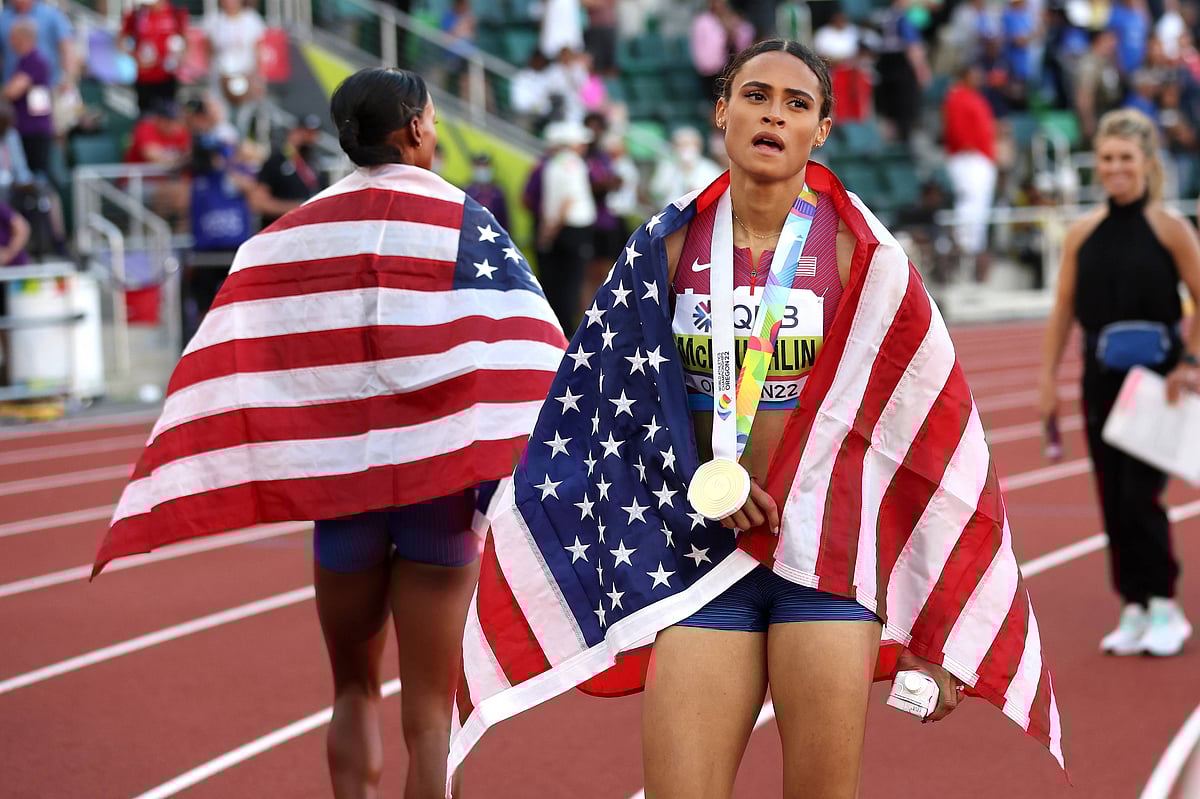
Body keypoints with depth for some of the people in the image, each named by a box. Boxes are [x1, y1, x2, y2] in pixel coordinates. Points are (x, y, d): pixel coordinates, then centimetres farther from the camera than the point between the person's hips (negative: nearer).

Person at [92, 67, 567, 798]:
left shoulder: (292, 235, 4)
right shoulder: (464, 223, -2)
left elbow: (229, 366, -1)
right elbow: (521, 360, -11)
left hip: (336, 483, 2)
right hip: (438, 487, -2)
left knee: (354, 692, 20)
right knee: (429, 712, 4)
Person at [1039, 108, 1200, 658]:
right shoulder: (1082, 234, 5)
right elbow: (1062, 311, 8)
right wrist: (1048, 377, 3)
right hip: (1102, 380, 4)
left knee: (1140, 494, -10)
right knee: (1113, 499, 6)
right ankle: (1134, 608, 17)